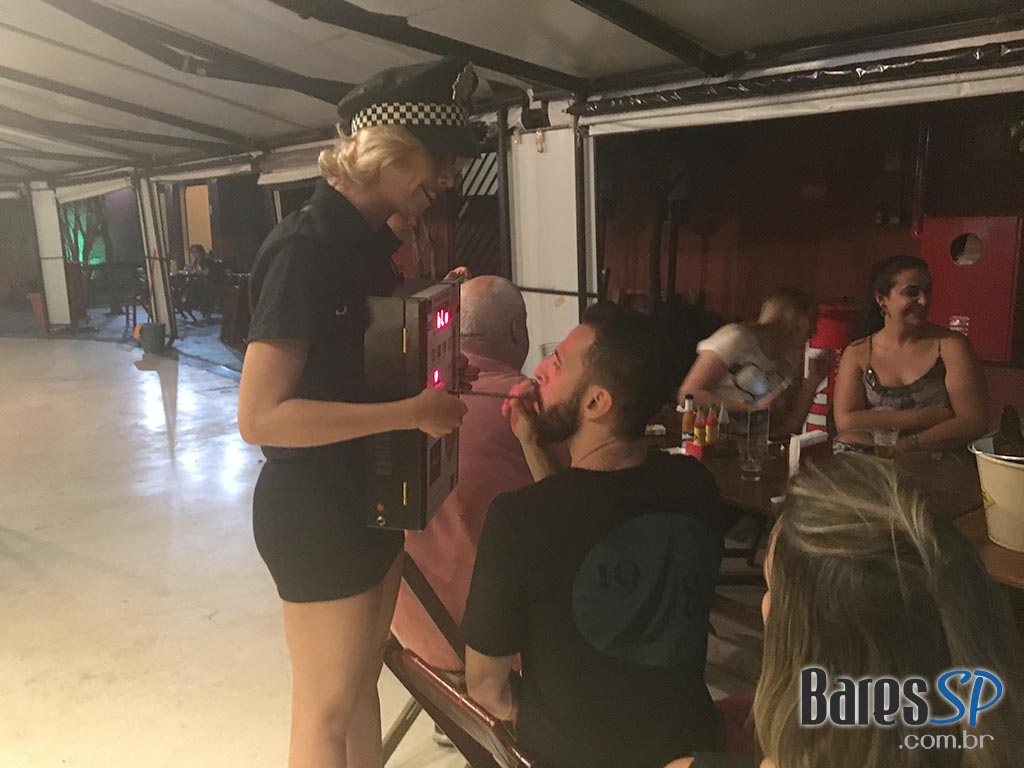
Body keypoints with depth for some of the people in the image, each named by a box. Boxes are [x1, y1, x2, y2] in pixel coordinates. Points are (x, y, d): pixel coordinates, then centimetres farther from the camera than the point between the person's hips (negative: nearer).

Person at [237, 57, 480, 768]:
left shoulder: (370, 240, 6)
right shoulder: (305, 246, -21)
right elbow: (260, 416, -25)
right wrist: (411, 412, -25)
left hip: (374, 493, 8)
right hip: (315, 509, -8)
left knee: (362, 683, 22)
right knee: (326, 710, 11)